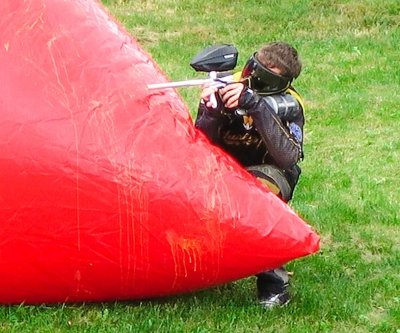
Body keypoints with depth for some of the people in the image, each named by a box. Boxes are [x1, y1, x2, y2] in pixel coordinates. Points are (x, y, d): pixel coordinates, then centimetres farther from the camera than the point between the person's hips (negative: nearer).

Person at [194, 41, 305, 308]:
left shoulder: (288, 104, -17)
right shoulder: (226, 87, -14)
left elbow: (288, 158, -34)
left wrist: (257, 106, -41)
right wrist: (211, 111, -37)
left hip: (268, 173, -3)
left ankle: (274, 281, -25)